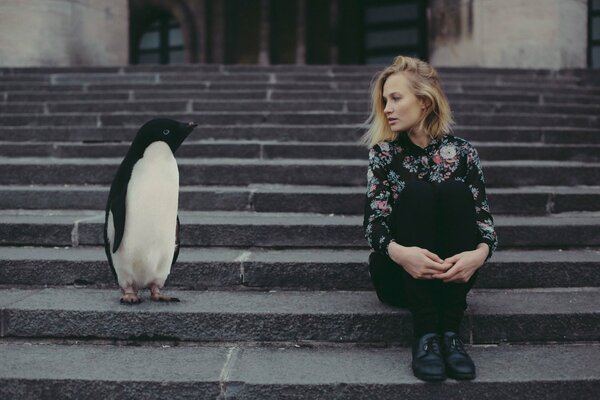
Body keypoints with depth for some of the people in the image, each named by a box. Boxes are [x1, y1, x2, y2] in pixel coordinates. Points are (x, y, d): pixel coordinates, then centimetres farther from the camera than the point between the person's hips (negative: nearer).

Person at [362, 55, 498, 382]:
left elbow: (483, 216, -8)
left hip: (448, 277, 1)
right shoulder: (383, 152, -1)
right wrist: (398, 252, -36)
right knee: (416, 192, -25)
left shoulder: (461, 152, 0)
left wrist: (479, 253, -32)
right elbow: (374, 220, -12)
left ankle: (450, 331, -29)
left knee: (454, 191, -23)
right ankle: (425, 334, -34)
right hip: (398, 276, -1)